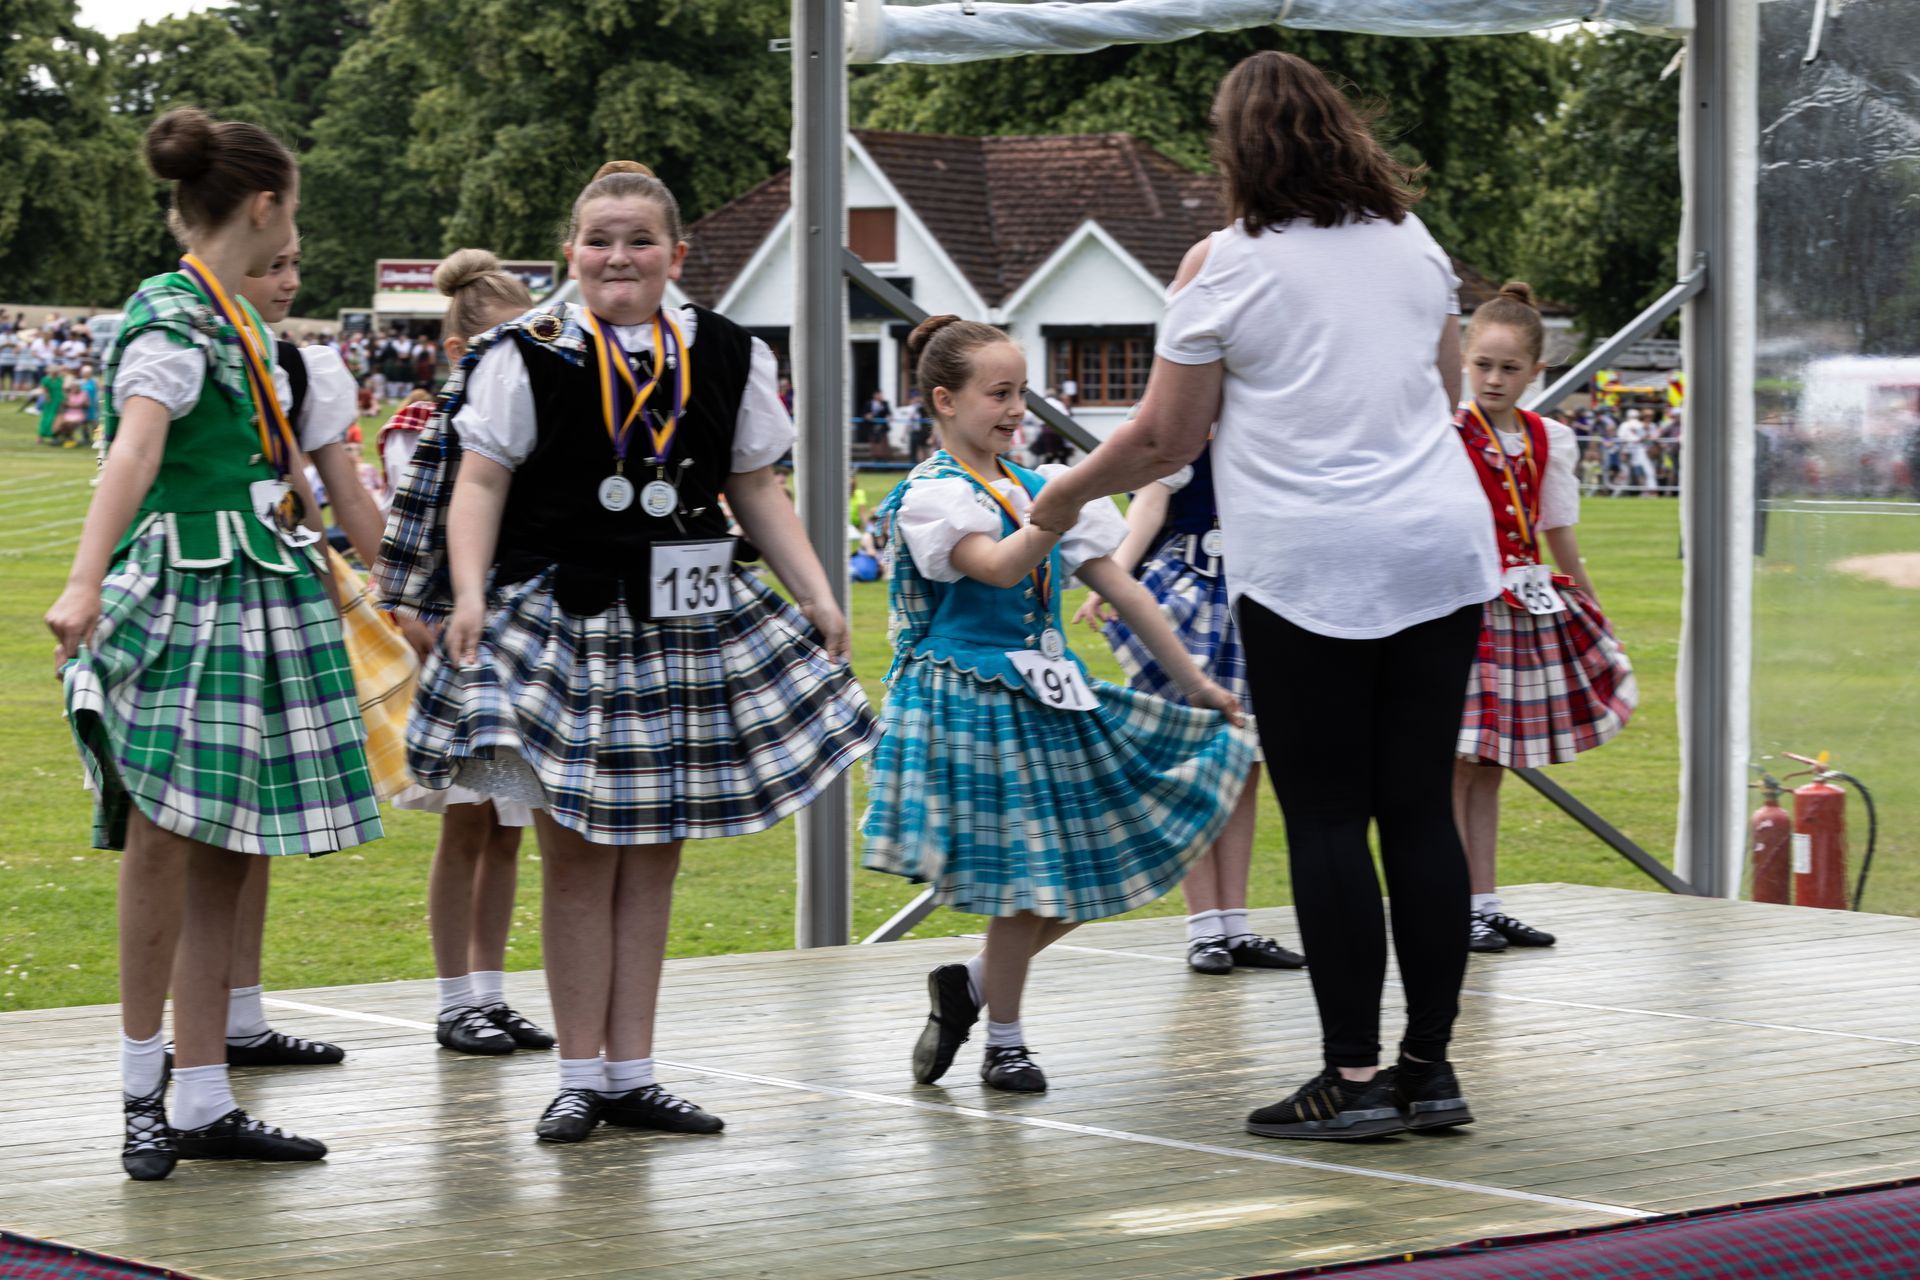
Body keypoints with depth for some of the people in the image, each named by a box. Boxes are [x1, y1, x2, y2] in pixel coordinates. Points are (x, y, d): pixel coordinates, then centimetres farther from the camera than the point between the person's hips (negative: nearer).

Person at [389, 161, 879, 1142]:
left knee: (654, 858, 7)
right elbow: (481, 482, -5)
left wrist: (816, 592, 5)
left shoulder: (726, 357, 7)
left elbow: (757, 488, 12)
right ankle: (579, 1077, 8)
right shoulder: (529, 355, -4)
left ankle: (630, 1072, 15)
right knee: (577, 857, 1)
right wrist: (469, 592, -18)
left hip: (686, 622, 4)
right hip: (563, 613, -3)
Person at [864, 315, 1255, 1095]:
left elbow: (1122, 590, 12)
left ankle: (971, 984, 22)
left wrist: (1195, 683, 12)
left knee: (1086, 876, 4)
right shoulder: (931, 497, -10)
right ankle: (1004, 1044, 12)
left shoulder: (1035, 488, 11)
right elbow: (997, 567, -29)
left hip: (1046, 699, 7)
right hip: (970, 702, -7)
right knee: (1028, 879, -6)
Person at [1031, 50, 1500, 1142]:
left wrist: (1066, 496, 17)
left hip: (1310, 570, -5)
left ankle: (1354, 1078, 0)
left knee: (1328, 820, 0)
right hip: (1443, 557, 5)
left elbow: (1166, 439, 0)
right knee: (1421, 810, 7)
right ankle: (1432, 1069, 10)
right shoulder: (1413, 243, 11)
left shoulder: (1228, 265, -4)